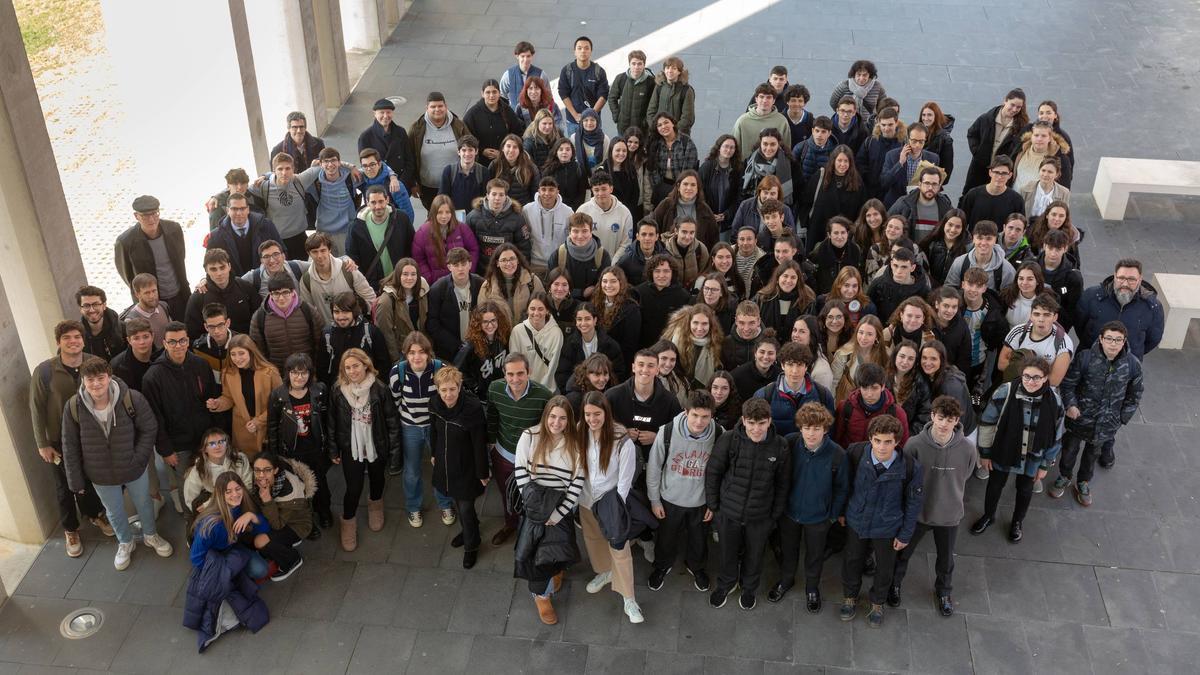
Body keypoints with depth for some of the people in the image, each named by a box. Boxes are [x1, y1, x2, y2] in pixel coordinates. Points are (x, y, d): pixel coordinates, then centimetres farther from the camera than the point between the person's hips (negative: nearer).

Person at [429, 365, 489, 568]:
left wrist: (483, 473, -13)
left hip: (466, 466, -5)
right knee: (456, 501, 25)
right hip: (445, 463, 5)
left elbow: (479, 443, -21)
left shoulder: (473, 408, -30)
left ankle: (471, 546, 33)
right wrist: (434, 453, 17)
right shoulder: (434, 403, -14)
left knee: (466, 507, 7)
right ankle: (468, 530, 53)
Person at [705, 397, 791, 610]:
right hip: (728, 512, 0)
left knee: (754, 555, 21)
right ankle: (726, 584, 50)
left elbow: (782, 484, -2)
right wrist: (713, 505, -3)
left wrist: (776, 514, 1)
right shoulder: (728, 440, -19)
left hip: (760, 516, 1)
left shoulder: (780, 447, -15)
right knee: (728, 552, 20)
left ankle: (749, 588, 50)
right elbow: (712, 473, -6)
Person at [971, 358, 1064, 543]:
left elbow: (1056, 436, -5)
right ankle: (988, 516, 50)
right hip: (1003, 452, -1)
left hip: (1032, 458, 1)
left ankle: (1017, 522, 50)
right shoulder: (1004, 392, -25)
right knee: (995, 485, 22)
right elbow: (987, 423, -12)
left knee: (1025, 490, 23)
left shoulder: (1054, 401, -20)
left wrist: (1045, 465, 0)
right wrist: (984, 453, -6)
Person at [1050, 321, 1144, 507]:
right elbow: (1068, 383, -10)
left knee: (1093, 453, 24)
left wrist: (1123, 418, -1)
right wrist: (1070, 404, -23)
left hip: (1106, 423, 2)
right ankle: (1064, 477, 46)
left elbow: (1134, 395, 0)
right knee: (1070, 449, 18)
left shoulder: (1133, 364, -15)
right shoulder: (1085, 357, -22)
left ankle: (1084, 483, 48)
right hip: (1079, 416, -2)